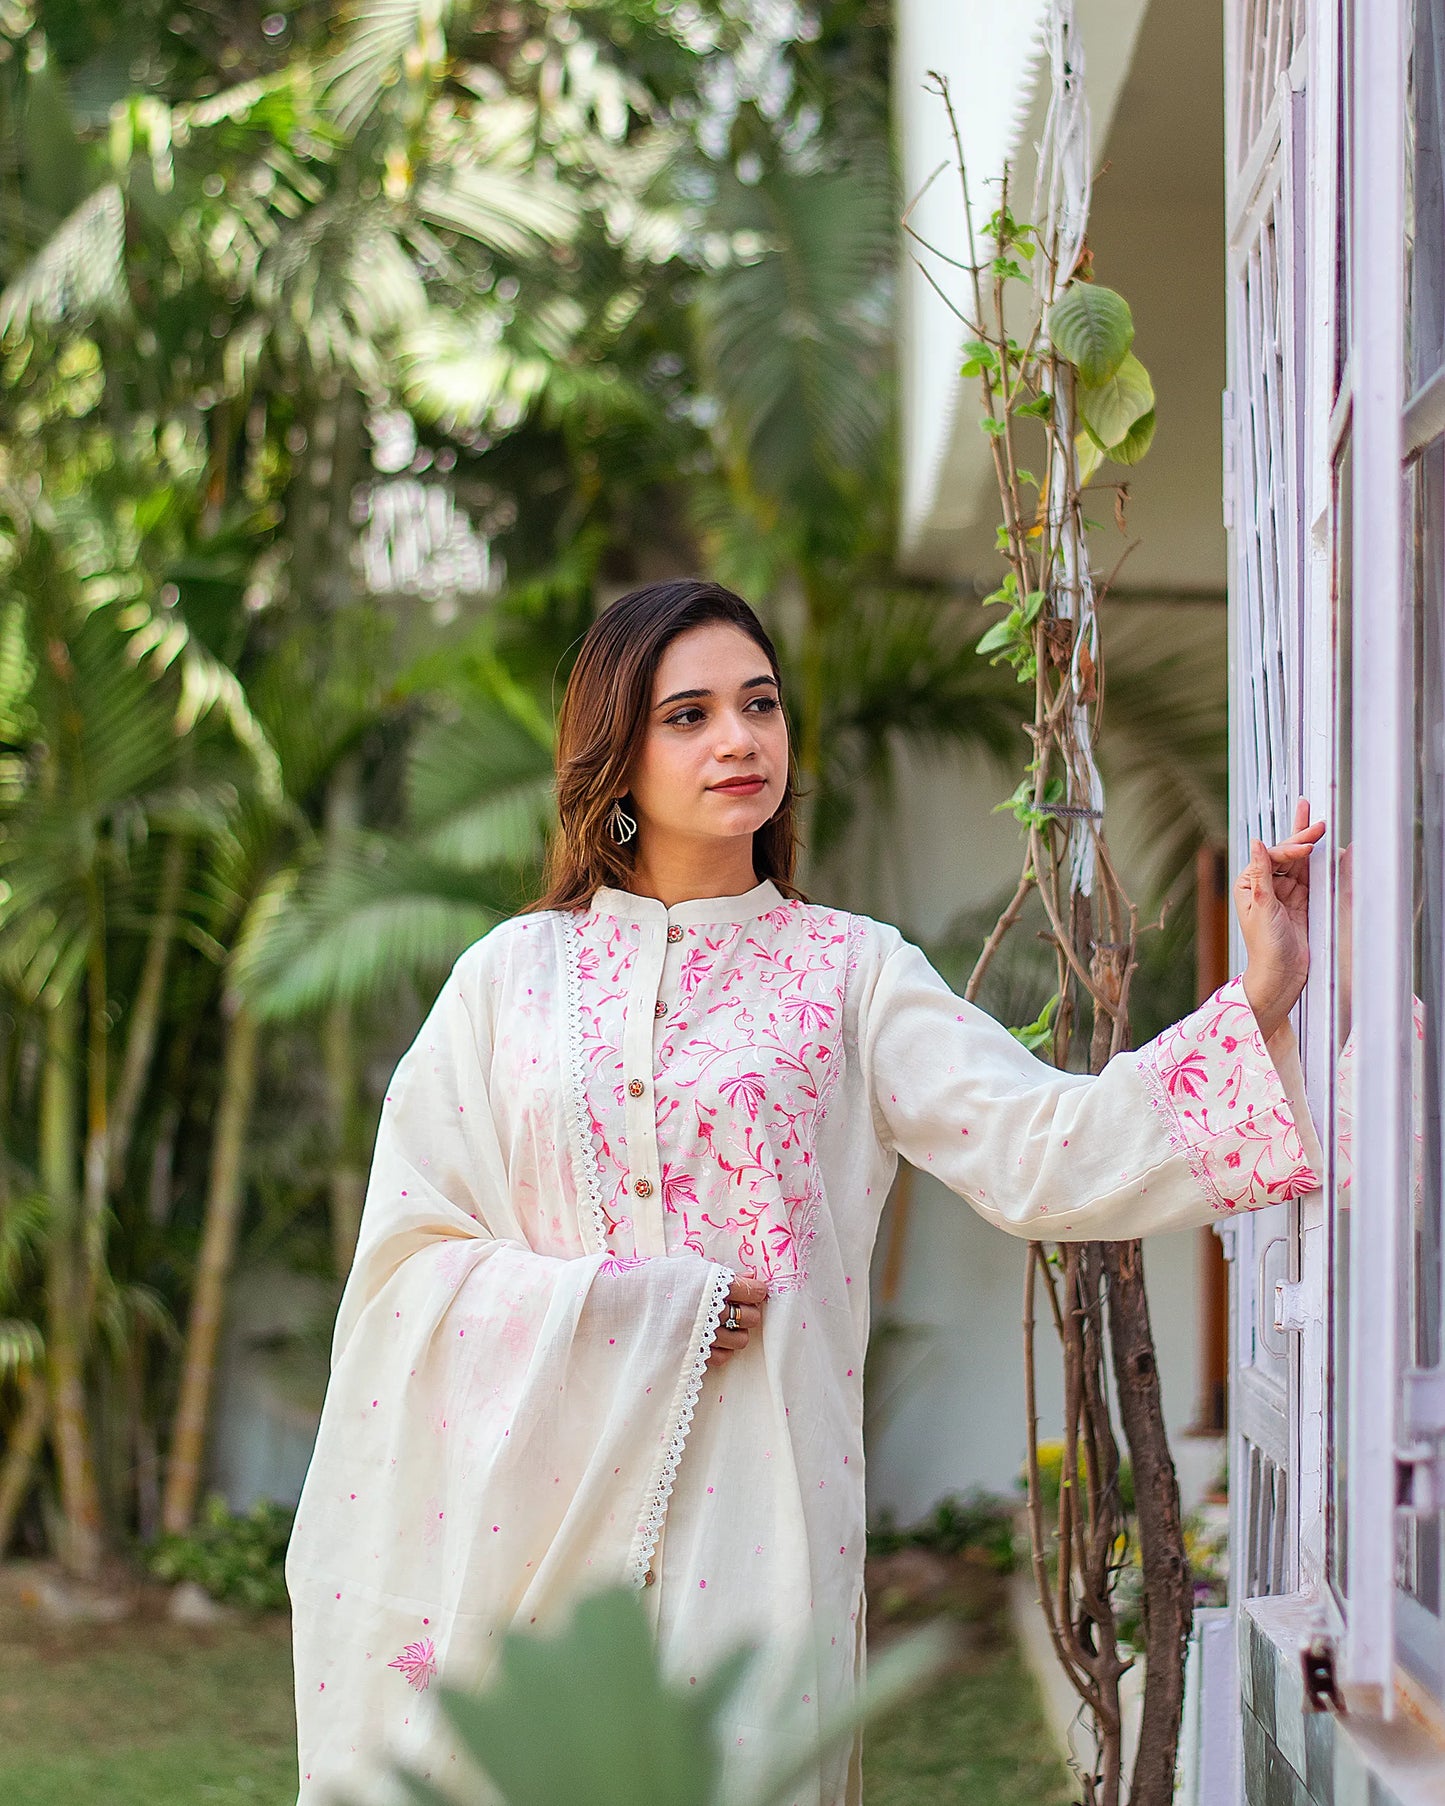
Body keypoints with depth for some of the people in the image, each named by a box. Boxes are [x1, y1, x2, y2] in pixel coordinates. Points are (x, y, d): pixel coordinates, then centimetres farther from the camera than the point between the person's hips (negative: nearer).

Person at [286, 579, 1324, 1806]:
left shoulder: (848, 972, 6)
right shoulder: (513, 972, 7)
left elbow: (1051, 1151, -6)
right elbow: (408, 1255, 1)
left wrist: (1261, 1000, -16)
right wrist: (640, 1307, -9)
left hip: (751, 1510, 0)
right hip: (532, 1508, 1)